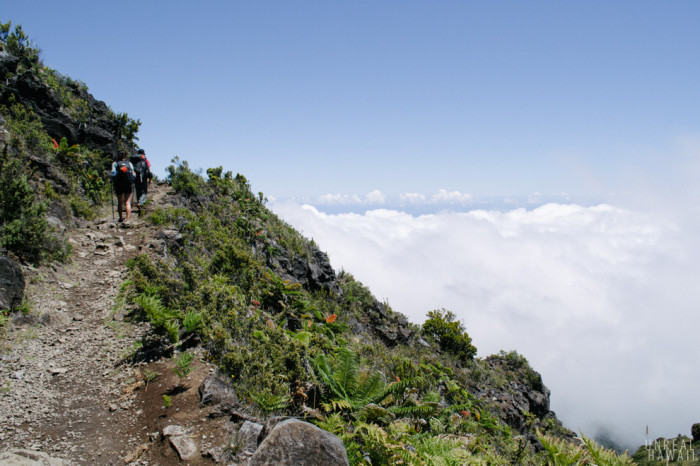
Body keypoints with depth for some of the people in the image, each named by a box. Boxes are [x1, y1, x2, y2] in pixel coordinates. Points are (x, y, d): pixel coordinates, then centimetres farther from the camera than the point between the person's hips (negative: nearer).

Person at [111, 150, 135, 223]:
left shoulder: (115, 164, 1)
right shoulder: (129, 163, 4)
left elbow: (113, 174, -10)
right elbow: (133, 175, 1)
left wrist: (113, 182, 4)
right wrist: (132, 182, 16)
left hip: (118, 185, 0)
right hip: (128, 185, 0)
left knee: (120, 202, 16)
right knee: (127, 203, -3)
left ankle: (121, 218, 26)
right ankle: (128, 219, -15)